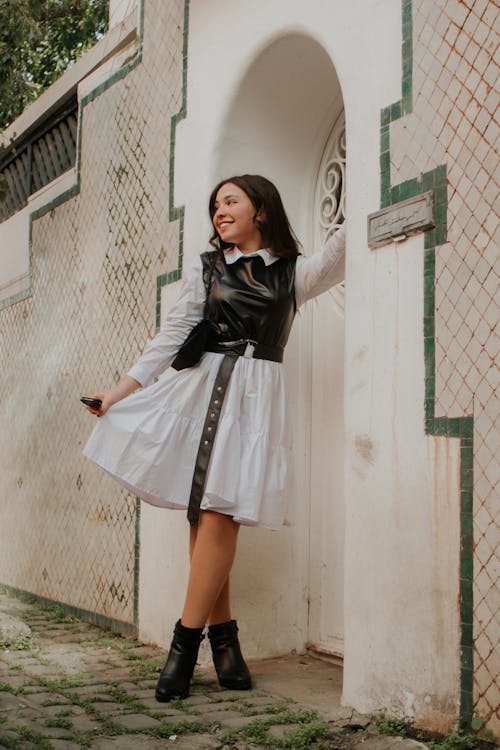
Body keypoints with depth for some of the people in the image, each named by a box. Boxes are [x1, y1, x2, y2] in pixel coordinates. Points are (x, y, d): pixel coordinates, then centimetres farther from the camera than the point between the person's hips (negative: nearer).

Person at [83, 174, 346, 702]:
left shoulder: (293, 272, 11)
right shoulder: (206, 268, 15)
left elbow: (339, 255, -7)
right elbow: (174, 333, 12)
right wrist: (123, 388, 7)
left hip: (256, 395, -2)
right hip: (201, 389, 3)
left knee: (218, 511, -13)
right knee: (202, 515, -3)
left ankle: (186, 641, -8)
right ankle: (222, 634, 6)